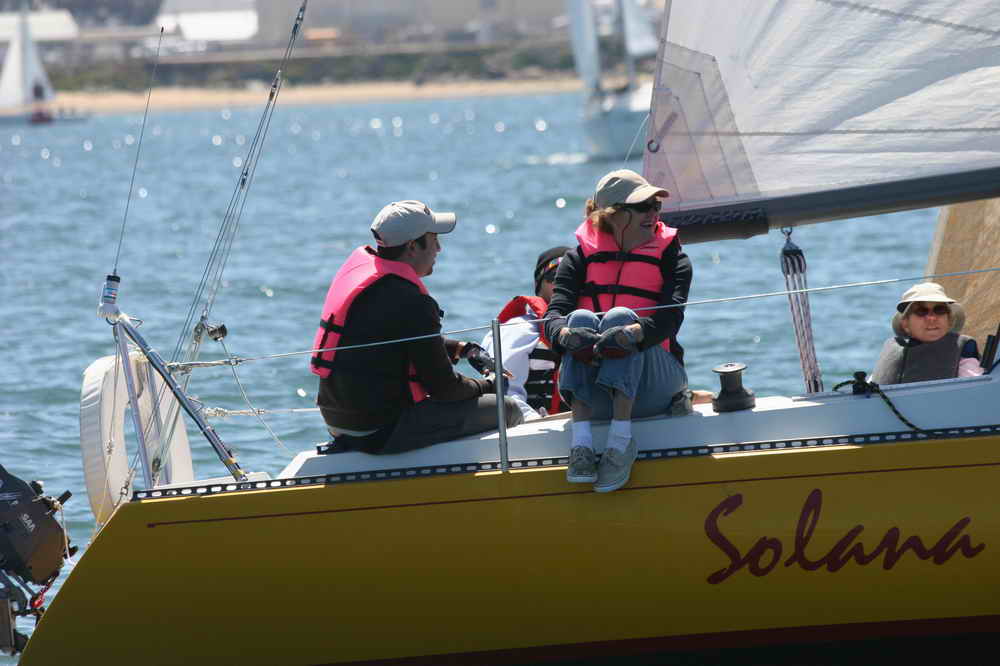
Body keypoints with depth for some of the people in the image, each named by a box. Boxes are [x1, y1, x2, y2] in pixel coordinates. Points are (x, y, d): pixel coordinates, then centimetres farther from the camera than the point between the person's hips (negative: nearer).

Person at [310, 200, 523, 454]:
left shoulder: (356, 267, 8)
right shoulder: (411, 303, -20)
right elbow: (442, 386, -12)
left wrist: (456, 348, 18)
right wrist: (487, 386, 7)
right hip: (381, 431, -10)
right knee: (506, 411, -4)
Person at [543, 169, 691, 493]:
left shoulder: (671, 257, 6)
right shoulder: (580, 258, 8)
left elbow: (670, 317, -14)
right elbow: (554, 316, -8)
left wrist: (631, 332, -37)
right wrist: (567, 334, -35)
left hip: (651, 386, -1)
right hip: (592, 392, 1)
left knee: (620, 316, -27)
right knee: (581, 318, -26)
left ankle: (621, 442, -38)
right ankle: (581, 442, -38)